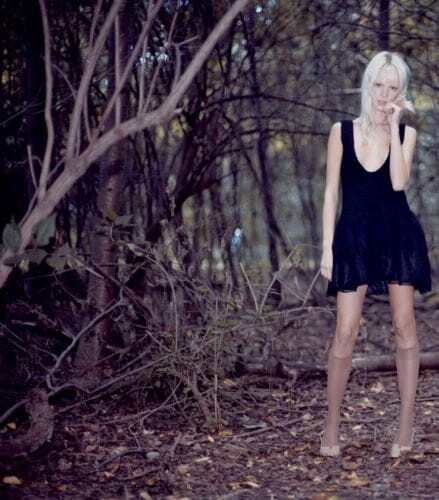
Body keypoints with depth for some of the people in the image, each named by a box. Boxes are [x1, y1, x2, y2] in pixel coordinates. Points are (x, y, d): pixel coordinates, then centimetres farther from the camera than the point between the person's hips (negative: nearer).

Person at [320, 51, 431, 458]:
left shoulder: (406, 132, 3)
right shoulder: (342, 131, 2)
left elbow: (398, 182, -14)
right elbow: (331, 192, 3)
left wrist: (392, 125, -12)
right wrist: (327, 246, -2)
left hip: (397, 234, 1)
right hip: (354, 236, 0)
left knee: (404, 325, 4)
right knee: (345, 331, -3)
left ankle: (406, 426, 11)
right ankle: (331, 426, 8)